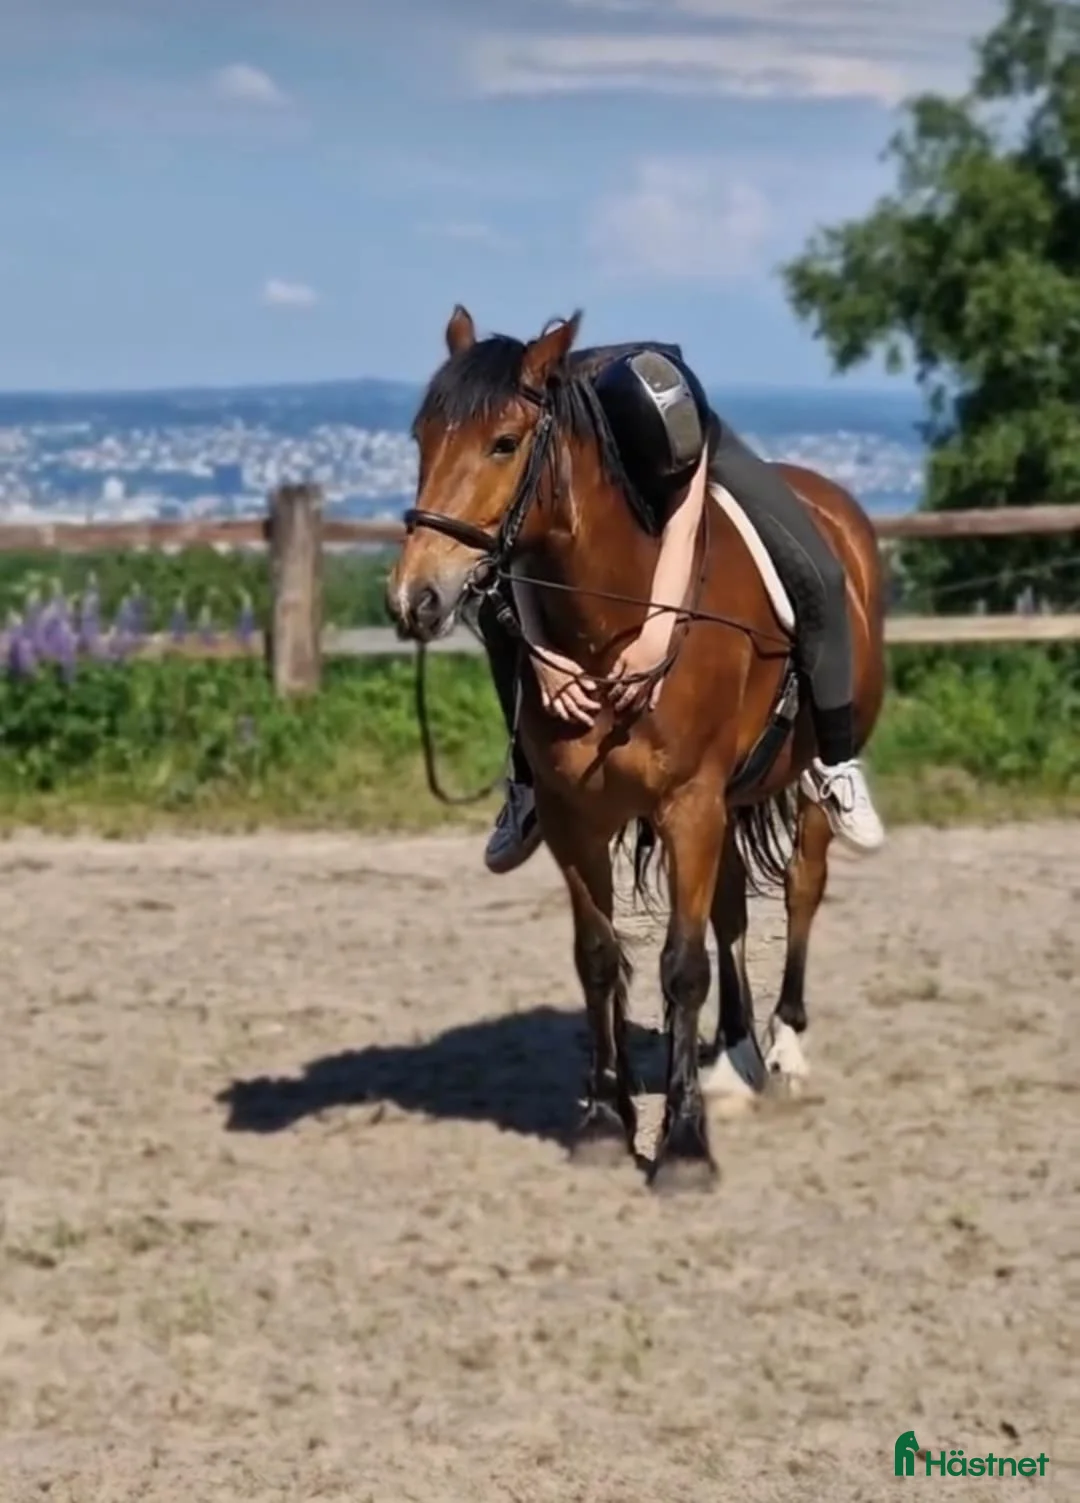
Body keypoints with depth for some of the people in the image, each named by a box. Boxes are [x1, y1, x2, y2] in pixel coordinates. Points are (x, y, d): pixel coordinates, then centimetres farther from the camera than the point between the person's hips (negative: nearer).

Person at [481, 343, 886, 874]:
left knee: (817, 574, -19)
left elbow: (683, 524, -48)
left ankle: (833, 760, -5)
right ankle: (530, 777, 5)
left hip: (699, 451, 0)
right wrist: (542, 655, -54)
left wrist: (657, 631, -62)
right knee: (498, 609, -15)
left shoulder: (688, 413, -41)